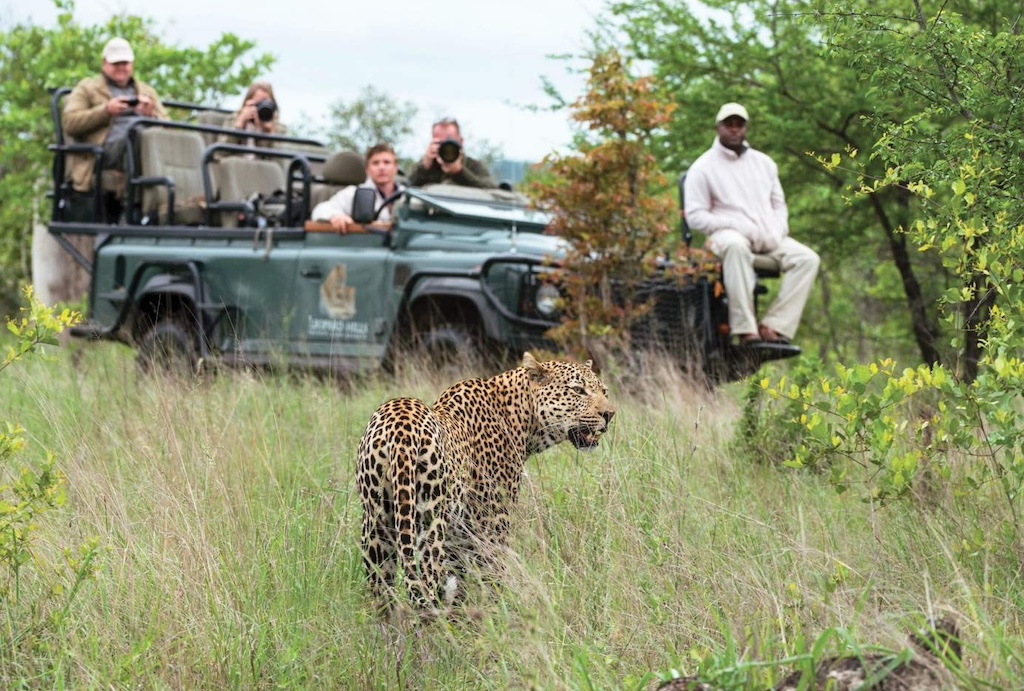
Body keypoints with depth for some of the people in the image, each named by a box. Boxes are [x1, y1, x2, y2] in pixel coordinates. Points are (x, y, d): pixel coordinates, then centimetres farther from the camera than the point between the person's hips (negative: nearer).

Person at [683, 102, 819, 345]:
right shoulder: (703, 168, 3)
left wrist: (777, 231, 0)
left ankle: (774, 327, -27)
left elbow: (779, 205, 23)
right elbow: (695, 216, -5)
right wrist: (738, 226, -15)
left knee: (807, 258, -19)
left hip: (769, 239, 6)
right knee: (736, 246, -42)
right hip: (728, 234, -6)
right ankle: (746, 329, -44)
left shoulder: (764, 163, 20)